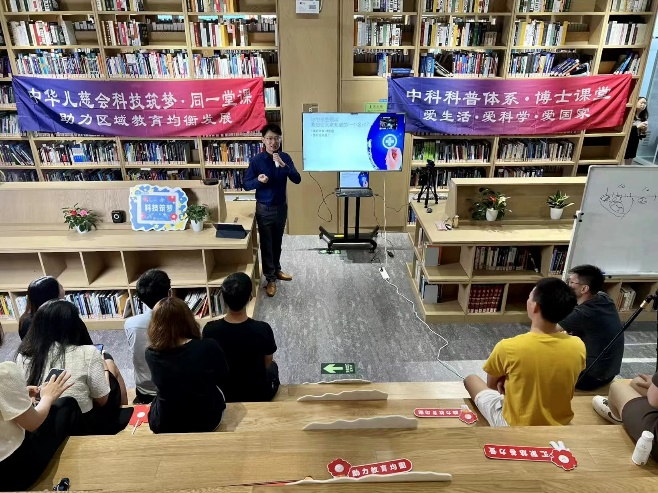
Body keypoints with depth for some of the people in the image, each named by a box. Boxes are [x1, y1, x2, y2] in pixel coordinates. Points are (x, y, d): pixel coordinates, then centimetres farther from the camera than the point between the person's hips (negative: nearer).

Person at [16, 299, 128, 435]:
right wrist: (103, 368, 5)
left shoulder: (22, 356, -12)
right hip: (86, 428, -4)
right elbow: (102, 401, -12)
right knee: (110, 364, 20)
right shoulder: (87, 354, -25)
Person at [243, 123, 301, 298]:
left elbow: (297, 180, -12)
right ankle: (270, 278, 17)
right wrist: (258, 181, -30)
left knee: (277, 242, 18)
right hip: (264, 208, -3)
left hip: (281, 206, 3)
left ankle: (277, 270, 37)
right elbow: (246, 184, -8)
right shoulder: (256, 160, -11)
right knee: (266, 244, 5)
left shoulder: (285, 158, -3)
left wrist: (284, 165, -27)